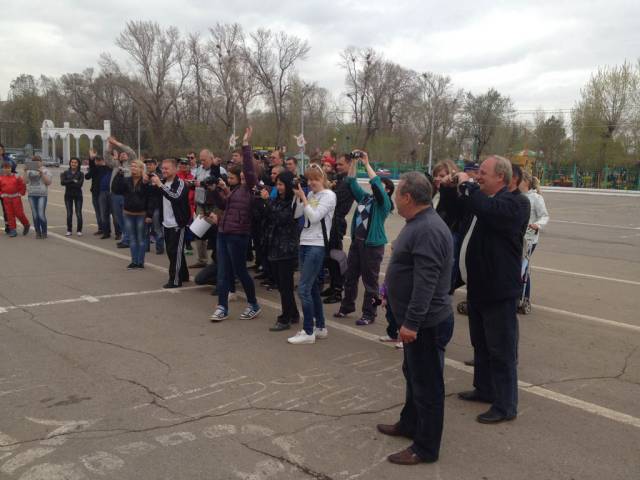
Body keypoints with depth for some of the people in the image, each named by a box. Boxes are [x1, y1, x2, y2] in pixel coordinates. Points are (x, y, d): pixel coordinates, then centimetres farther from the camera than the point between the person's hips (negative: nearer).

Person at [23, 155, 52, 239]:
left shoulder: (45, 171, 4)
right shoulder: (29, 171, 13)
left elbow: (48, 182, -6)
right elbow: (25, 181, 4)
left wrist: (41, 173, -15)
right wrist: (25, 171, -5)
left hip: (42, 195, -3)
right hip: (31, 195, 3)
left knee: (41, 215, -10)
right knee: (35, 215, 3)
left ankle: (44, 232, 2)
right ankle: (37, 232, 10)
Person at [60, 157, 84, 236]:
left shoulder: (80, 174, 0)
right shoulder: (66, 173, 5)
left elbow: (79, 184, -15)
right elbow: (62, 182, -11)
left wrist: (68, 183, -13)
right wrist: (73, 181, -17)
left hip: (78, 195, -1)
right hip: (68, 196, 1)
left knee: (78, 213, -3)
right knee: (69, 214, 4)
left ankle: (79, 230, 6)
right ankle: (69, 230, 13)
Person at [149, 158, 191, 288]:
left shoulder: (180, 183, -11)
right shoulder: (163, 182, 11)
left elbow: (176, 197, -29)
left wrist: (160, 185, -30)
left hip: (178, 224, -8)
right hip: (167, 223, 8)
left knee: (175, 252, -5)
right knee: (171, 251, 14)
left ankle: (175, 280, 0)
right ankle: (183, 275, 27)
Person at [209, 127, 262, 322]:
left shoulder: (248, 188, -7)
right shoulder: (233, 189, 15)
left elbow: (249, 168, -21)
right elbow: (223, 205, 24)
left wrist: (245, 144, -23)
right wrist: (218, 190, 9)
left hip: (238, 235, -8)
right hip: (223, 233, 8)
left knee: (240, 271, 1)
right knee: (223, 272, 8)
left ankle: (254, 305, 18)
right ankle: (222, 307, 15)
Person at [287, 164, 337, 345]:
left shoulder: (329, 195, -8)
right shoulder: (310, 194, 13)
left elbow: (314, 217, -17)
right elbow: (296, 214, 10)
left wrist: (303, 198, -12)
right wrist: (297, 197, 0)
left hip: (317, 246, -8)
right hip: (305, 243, 8)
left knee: (303, 289, -10)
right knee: (312, 287, 13)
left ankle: (308, 332, -1)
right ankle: (320, 327, 23)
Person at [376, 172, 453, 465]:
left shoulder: (428, 230, -25)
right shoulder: (418, 223, 10)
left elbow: (426, 282, -30)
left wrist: (411, 322, -29)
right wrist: (391, 291, 26)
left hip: (427, 323, -11)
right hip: (417, 320, 11)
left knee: (427, 385, 3)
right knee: (413, 375, 24)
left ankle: (426, 449, 16)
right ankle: (409, 424, 41)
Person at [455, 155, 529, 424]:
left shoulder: (508, 204, -18)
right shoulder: (484, 200, 13)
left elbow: (483, 208, -36)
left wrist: (466, 184, -23)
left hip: (499, 291, -10)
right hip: (479, 288, 10)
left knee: (501, 350, 0)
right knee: (481, 344, 21)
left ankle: (505, 406, 10)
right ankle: (484, 389, 37)